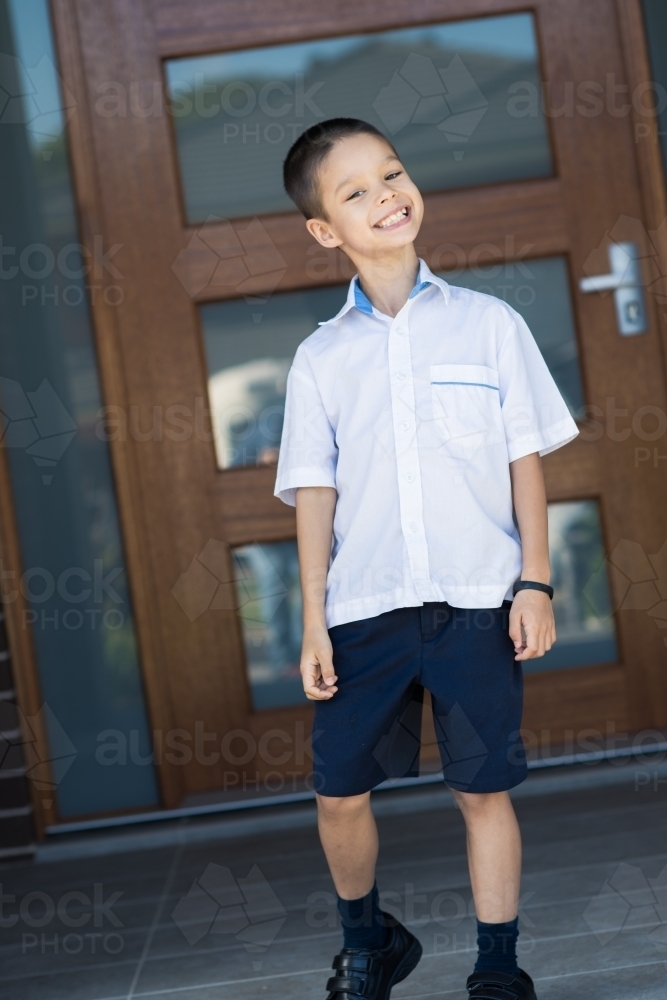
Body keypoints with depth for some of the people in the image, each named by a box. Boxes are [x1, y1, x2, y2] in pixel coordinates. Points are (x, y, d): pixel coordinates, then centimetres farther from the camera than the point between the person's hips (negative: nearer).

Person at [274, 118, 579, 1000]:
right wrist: (313, 619, 1)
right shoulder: (320, 358, 7)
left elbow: (526, 459, 4)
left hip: (477, 602, -1)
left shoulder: (489, 323, 4)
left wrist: (535, 582, -2)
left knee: (483, 789, 4)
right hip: (364, 606, 2)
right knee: (339, 792, 6)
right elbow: (314, 491, 6)